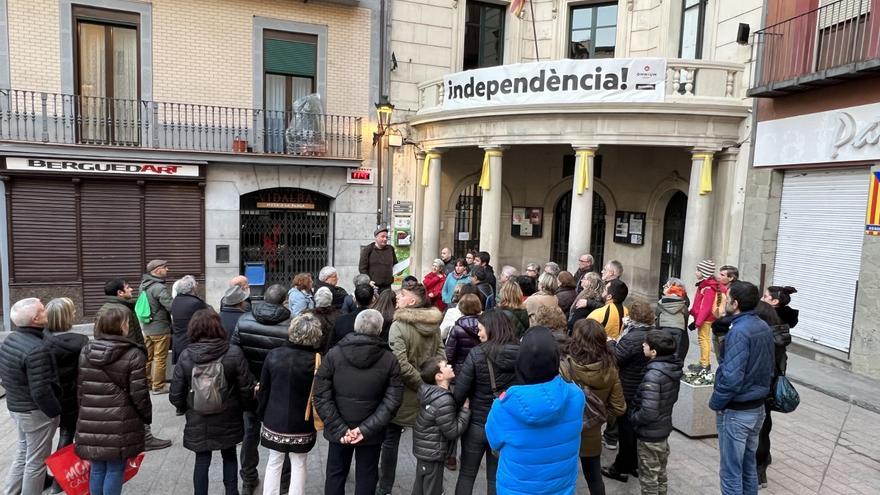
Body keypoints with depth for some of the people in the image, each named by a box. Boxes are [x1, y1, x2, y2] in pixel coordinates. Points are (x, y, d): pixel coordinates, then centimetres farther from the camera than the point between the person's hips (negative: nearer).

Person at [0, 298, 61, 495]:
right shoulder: (37, 349, -27)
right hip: (37, 412, -9)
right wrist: (55, 412, -14)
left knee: (23, 452, 24)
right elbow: (41, 392, -26)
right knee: (36, 461, 6)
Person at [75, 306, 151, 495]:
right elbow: (138, 394, -11)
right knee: (115, 469, 7)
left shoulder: (85, 351, 4)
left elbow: (80, 387, 11)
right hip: (120, 425, -5)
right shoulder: (133, 355, -13)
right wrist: (148, 416, 4)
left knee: (97, 468, 18)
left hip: (91, 423, 5)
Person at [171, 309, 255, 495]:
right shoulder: (234, 353, -17)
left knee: (202, 461, 16)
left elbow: (175, 394, -6)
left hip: (197, 423, 0)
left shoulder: (185, 356, -12)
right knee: (229, 456, 21)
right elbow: (246, 388, -12)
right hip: (228, 421, 0)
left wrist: (184, 408, 15)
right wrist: (245, 407, 8)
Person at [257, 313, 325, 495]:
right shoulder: (316, 360, -17)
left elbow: (264, 390, -1)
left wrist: (262, 415, 12)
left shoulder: (273, 354, -10)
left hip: (274, 420, 2)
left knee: (274, 463, 19)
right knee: (298, 466, 14)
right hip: (301, 424, -2)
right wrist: (318, 420, 5)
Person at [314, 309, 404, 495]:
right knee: (366, 479, 17)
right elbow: (392, 402, -15)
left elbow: (321, 396, -13)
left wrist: (339, 428, -13)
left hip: (338, 431, 1)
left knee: (335, 474, 21)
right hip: (372, 433, -1)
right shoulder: (390, 360, -11)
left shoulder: (333, 354, -10)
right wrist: (366, 428, -15)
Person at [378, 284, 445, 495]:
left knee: (390, 441, 14)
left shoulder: (398, 326, -21)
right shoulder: (434, 325, -2)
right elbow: (441, 356, 1)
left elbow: (401, 364, -26)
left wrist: (422, 384, -16)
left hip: (402, 395, -5)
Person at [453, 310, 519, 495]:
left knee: (467, 474, 19)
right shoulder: (521, 354, -12)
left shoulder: (477, 354, -18)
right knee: (496, 477, 19)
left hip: (476, 423, -2)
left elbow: (460, 391, -14)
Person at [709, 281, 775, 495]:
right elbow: (769, 368, 12)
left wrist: (715, 403, -13)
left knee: (732, 472, 3)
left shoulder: (739, 331, -24)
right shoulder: (764, 328, 3)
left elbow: (731, 377, -27)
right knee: (749, 467, 21)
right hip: (758, 408, 9)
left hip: (736, 412, -9)